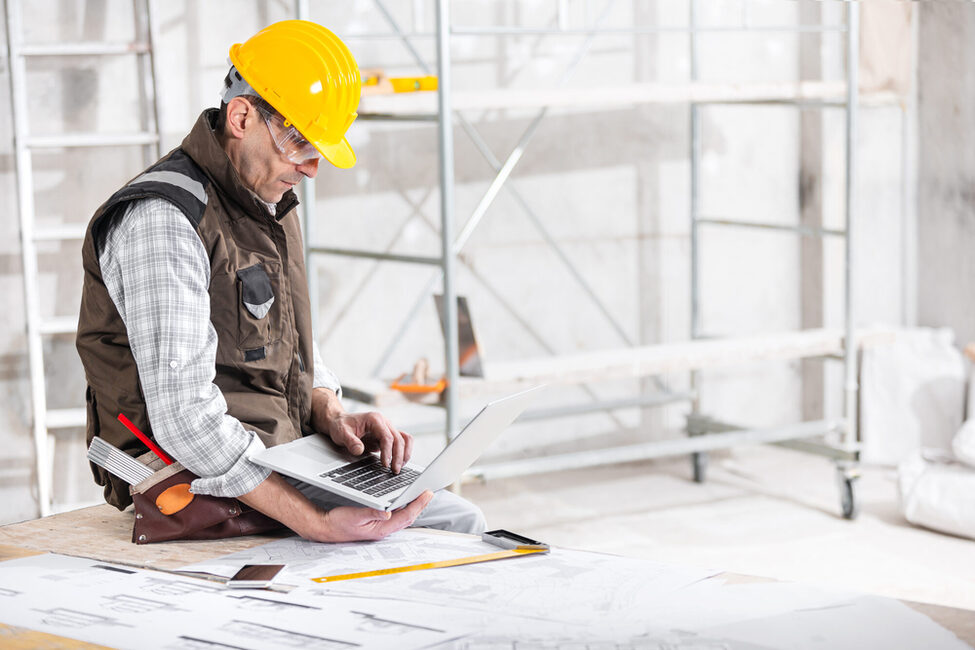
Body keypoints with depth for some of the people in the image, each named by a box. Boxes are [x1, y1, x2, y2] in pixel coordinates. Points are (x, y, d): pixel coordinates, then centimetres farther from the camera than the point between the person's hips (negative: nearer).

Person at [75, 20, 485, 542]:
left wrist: (332, 416, -1)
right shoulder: (162, 220, -20)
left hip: (289, 458, 9)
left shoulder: (271, 205, 12)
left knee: (461, 520, 1)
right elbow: (185, 418, -28)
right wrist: (314, 524, -32)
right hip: (207, 482, -9)